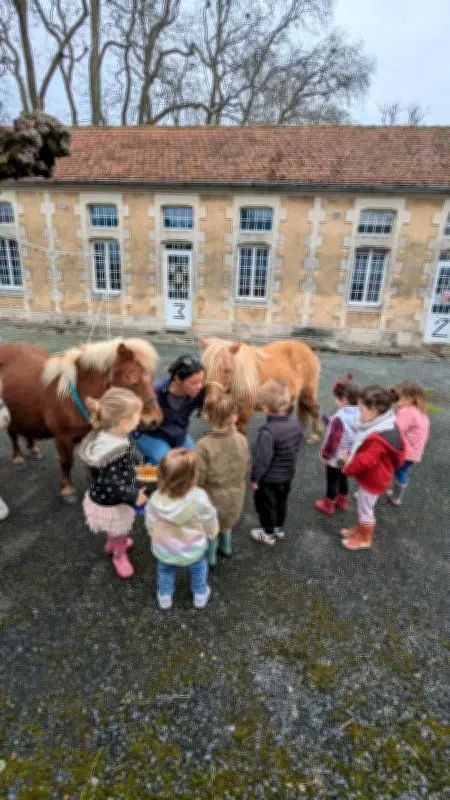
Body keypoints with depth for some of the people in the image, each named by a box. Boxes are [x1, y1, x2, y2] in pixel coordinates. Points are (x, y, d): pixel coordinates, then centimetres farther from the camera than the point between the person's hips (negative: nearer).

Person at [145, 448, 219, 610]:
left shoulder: (155, 500, -27)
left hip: (163, 551, 1)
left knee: (165, 570, 33)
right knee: (198, 569, 32)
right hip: (193, 551, -1)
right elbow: (210, 523, -16)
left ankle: (165, 597, 52)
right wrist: (211, 534, 7)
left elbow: (150, 526, -9)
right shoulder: (199, 498, -33)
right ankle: (200, 595, 53)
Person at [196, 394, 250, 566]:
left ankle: (210, 556, 45)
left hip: (213, 497, -3)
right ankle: (225, 547, 55)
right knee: (226, 523, 32)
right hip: (235, 496, 4)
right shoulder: (242, 440, -19)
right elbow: (246, 470, -6)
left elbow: (199, 478, -24)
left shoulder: (204, 445, -31)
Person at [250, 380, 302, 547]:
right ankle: (279, 528, 47)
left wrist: (254, 478, -12)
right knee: (281, 501, 27)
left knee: (265, 505, 17)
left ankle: (268, 534, 35)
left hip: (269, 478, -7)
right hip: (288, 474, 7)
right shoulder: (295, 423, -11)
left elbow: (262, 459, -27)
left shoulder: (267, 431, -33)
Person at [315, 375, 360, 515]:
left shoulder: (339, 418, -34)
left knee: (332, 482, 13)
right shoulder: (360, 414, -9)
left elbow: (332, 440, -27)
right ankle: (342, 502, 45)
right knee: (343, 478, 26)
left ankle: (328, 506, 32)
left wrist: (324, 455, -11)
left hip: (336, 458, -7)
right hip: (349, 457, 7)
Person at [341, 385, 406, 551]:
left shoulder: (380, 438, -37)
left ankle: (365, 539, 34)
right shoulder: (381, 424, -4)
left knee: (365, 509, 12)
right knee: (362, 505, 26)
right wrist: (351, 455, 0)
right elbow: (363, 449, 9)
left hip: (373, 480, -9)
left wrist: (347, 468, -14)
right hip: (369, 476, 9)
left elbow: (365, 461, -30)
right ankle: (359, 529, 47)